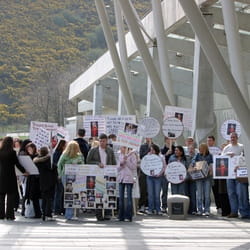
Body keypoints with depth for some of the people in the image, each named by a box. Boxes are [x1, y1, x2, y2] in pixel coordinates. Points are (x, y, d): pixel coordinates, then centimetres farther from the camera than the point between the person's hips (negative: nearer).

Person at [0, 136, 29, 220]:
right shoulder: (12, 152, -10)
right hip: (10, 176, -4)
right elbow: (17, 164, -6)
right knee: (10, 196, 2)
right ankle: (9, 215, -1)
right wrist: (24, 172, 6)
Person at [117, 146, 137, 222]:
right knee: (121, 197, 4)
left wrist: (126, 161, -14)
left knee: (129, 197, -5)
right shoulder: (120, 155, 13)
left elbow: (134, 166, -7)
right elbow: (118, 168, 13)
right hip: (121, 178, 5)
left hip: (129, 178, -5)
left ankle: (128, 216, -4)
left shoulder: (132, 155, -1)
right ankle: (121, 216, 8)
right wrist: (121, 164, -8)